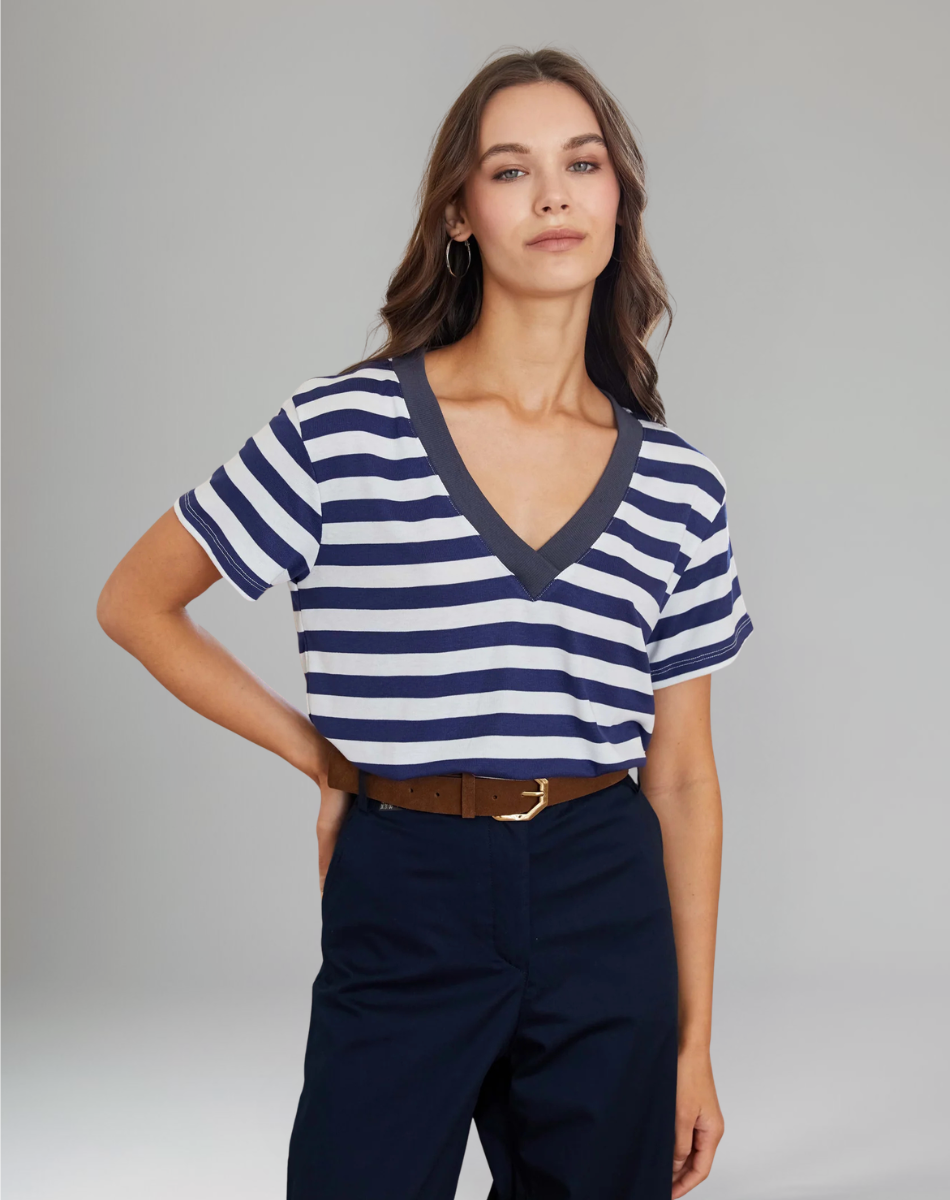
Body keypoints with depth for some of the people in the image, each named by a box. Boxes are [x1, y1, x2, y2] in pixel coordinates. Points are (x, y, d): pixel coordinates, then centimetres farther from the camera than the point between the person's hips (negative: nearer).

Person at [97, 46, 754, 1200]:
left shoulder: (676, 485, 4)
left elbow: (682, 777, 7)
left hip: (606, 915, 3)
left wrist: (694, 1041, 8)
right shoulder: (344, 430, -5)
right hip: (404, 911, -2)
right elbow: (135, 602, 5)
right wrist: (320, 757, 2)